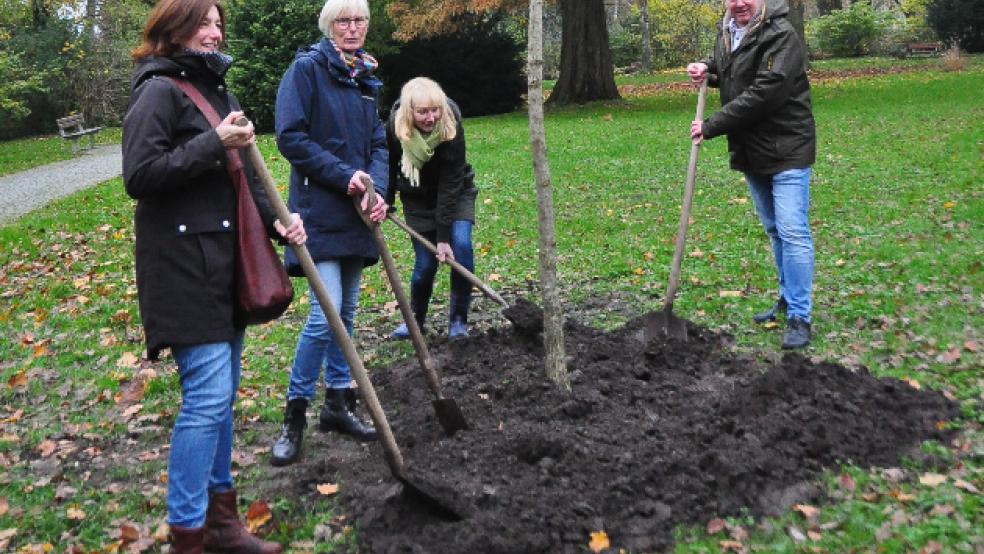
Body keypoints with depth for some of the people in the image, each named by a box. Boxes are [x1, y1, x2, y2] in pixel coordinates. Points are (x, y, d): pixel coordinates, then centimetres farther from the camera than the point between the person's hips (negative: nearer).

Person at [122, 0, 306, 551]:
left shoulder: (219, 90, 18)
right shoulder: (159, 89, -8)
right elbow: (139, 175, -16)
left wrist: (275, 220, 1)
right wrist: (213, 144, -20)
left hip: (227, 262, 9)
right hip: (184, 265, -9)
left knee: (222, 392, 13)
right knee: (208, 393, -11)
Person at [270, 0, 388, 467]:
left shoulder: (365, 78, 14)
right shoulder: (306, 68, -6)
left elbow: (378, 143, 12)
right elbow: (290, 137, -13)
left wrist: (377, 190, -6)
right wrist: (345, 175, -17)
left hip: (356, 212, 7)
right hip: (320, 211, -7)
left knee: (346, 311, 12)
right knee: (325, 314, -12)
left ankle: (338, 403, 24)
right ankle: (294, 415, 2)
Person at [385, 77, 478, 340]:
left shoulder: (452, 129, -30)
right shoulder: (395, 125, -23)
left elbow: (450, 185, -29)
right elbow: (389, 165, -2)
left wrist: (443, 237, -29)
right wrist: (386, 202, 6)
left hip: (456, 192, -1)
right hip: (418, 198, 1)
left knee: (460, 246, -20)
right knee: (425, 262, -5)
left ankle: (458, 320, -4)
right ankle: (415, 319, 20)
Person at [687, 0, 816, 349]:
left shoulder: (780, 37, -18)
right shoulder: (728, 32, 8)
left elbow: (761, 96, -26)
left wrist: (710, 127, -21)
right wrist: (708, 71, 3)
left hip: (785, 150, -8)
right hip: (750, 152, 8)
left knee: (792, 232, -10)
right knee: (774, 229, 17)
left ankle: (799, 317, -5)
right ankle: (789, 297, 30)